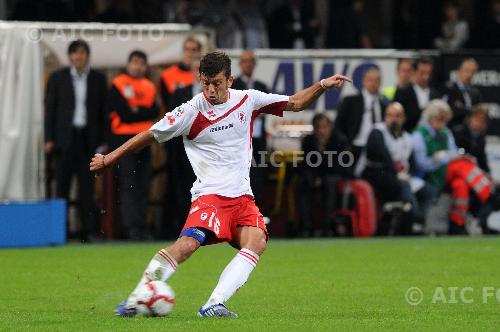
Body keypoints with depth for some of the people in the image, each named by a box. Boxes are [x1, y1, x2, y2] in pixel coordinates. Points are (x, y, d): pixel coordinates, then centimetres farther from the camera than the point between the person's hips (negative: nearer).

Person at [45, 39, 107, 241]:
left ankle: (90, 229, -1)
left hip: (88, 139, 0)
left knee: (87, 185, 0)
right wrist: (49, 139, -3)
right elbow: (50, 109, 4)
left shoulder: (98, 79, 7)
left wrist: (102, 141, 0)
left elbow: (103, 111, 6)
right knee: (62, 184, -2)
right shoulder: (58, 78, 5)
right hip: (65, 137, 0)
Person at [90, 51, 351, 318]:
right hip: (209, 194, -4)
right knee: (188, 243, -28)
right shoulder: (191, 112, -5)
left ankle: (214, 305, -30)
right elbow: (150, 136, 6)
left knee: (257, 242, -25)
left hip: (242, 196, 4)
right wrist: (108, 159, 10)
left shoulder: (247, 100, 6)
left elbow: (294, 104, 19)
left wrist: (322, 86, 6)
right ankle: (135, 299, -21)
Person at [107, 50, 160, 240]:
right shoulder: (118, 85, -2)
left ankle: (140, 227, 9)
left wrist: (136, 111, -10)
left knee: (143, 186, 5)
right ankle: (131, 227, -15)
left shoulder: (149, 87, 14)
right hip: (124, 139, -5)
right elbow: (124, 114, -12)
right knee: (128, 186, -10)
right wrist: (144, 113, -4)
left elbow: (155, 112, 1)